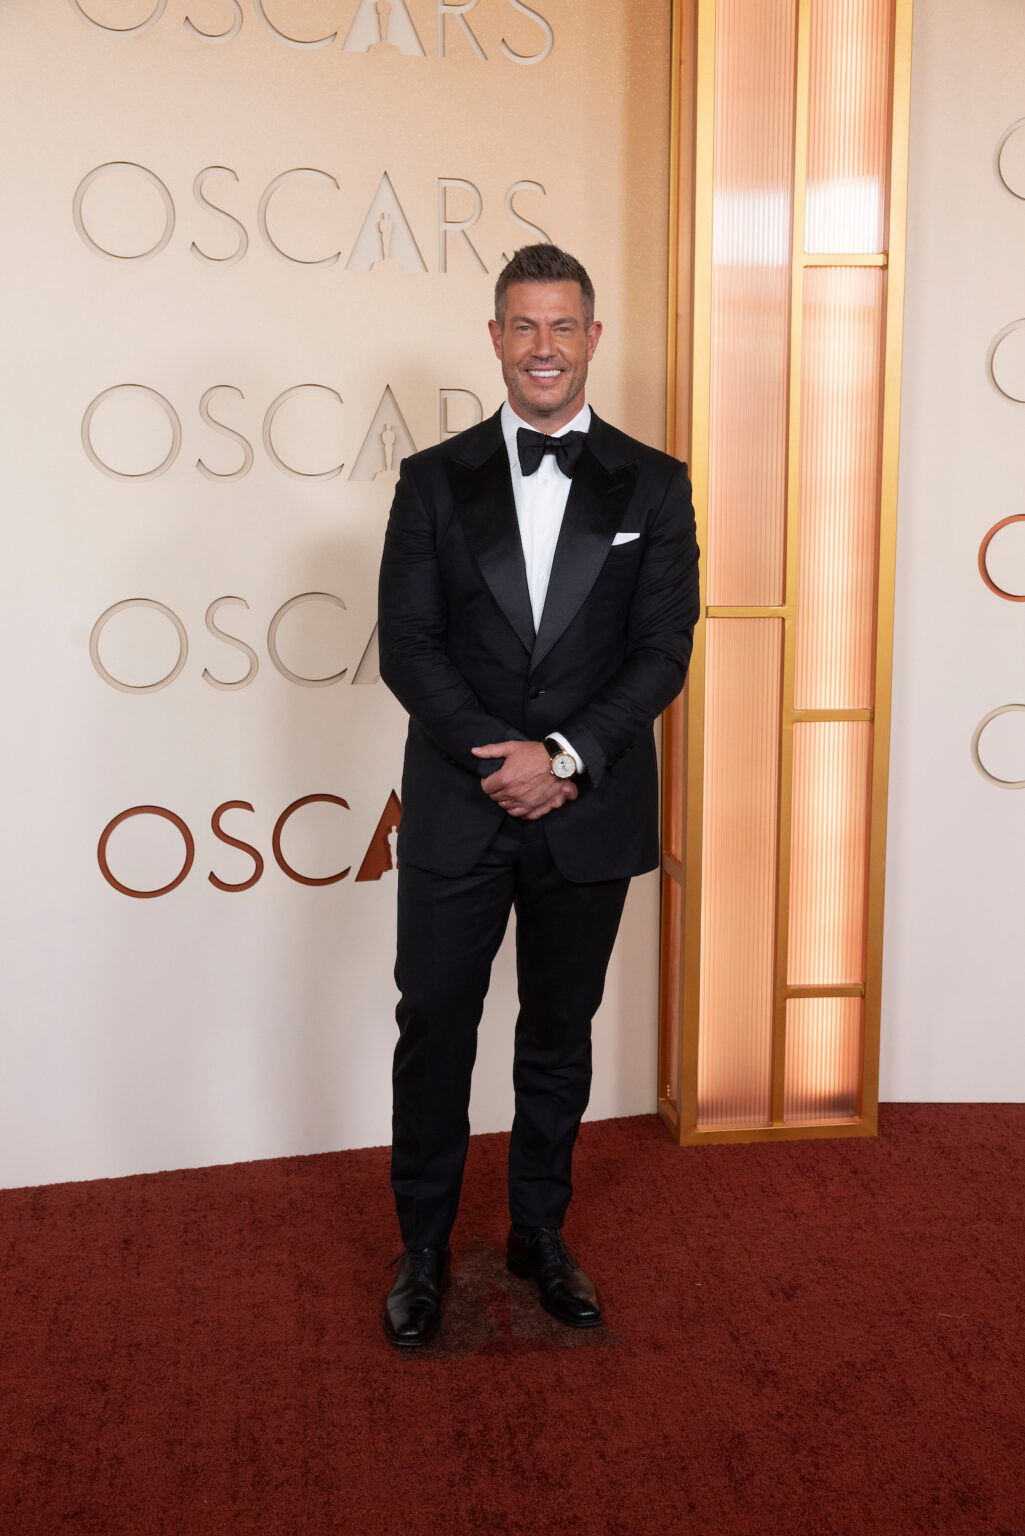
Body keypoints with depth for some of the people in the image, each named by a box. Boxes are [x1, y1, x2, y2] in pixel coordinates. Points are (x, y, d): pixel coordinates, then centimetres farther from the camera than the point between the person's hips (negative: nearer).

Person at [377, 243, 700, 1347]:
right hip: (456, 811, 0)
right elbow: (406, 645, -4)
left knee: (559, 1035, 14)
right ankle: (423, 1247, 27)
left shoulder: (654, 486, 3)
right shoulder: (434, 479, 3)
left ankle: (540, 1236, 34)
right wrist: (499, 760, -16)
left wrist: (565, 754, -16)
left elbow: (663, 653, -3)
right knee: (434, 1029, 7)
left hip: (590, 814, 1)